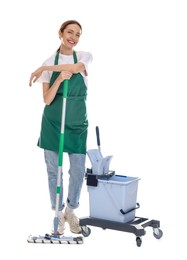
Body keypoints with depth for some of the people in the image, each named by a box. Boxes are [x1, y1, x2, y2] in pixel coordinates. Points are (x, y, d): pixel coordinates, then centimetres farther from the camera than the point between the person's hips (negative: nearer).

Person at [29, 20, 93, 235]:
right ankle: (58, 213, 20)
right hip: (53, 123, 0)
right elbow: (47, 100, -6)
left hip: (77, 123, 0)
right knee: (53, 171, 5)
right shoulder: (50, 62, 1)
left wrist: (43, 68, -19)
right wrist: (59, 79, -22)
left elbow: (76, 67, -25)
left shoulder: (85, 56, 2)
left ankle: (70, 211, 24)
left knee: (78, 171, 3)